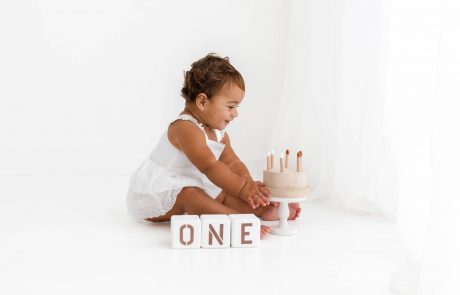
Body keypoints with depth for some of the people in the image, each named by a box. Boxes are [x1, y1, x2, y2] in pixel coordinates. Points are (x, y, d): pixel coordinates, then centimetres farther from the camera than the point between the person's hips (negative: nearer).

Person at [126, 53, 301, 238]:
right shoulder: (186, 128, -26)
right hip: (153, 195, -11)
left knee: (223, 194, -3)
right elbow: (209, 166, -34)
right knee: (188, 194, -36)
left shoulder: (218, 133, 8)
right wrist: (243, 187, -37)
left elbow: (232, 163, 3)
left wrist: (250, 185, -16)